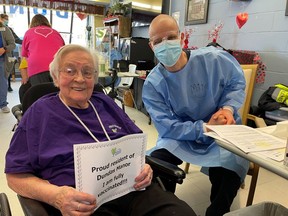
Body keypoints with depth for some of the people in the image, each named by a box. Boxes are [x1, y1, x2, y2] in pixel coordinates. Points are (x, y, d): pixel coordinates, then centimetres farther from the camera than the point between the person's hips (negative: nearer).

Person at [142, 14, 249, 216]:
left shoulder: (214, 59, -15)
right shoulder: (153, 84, -14)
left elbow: (236, 82, 3)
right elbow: (168, 127, -16)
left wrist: (228, 108, -17)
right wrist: (204, 128, -26)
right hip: (181, 136, 1)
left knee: (228, 171, -25)